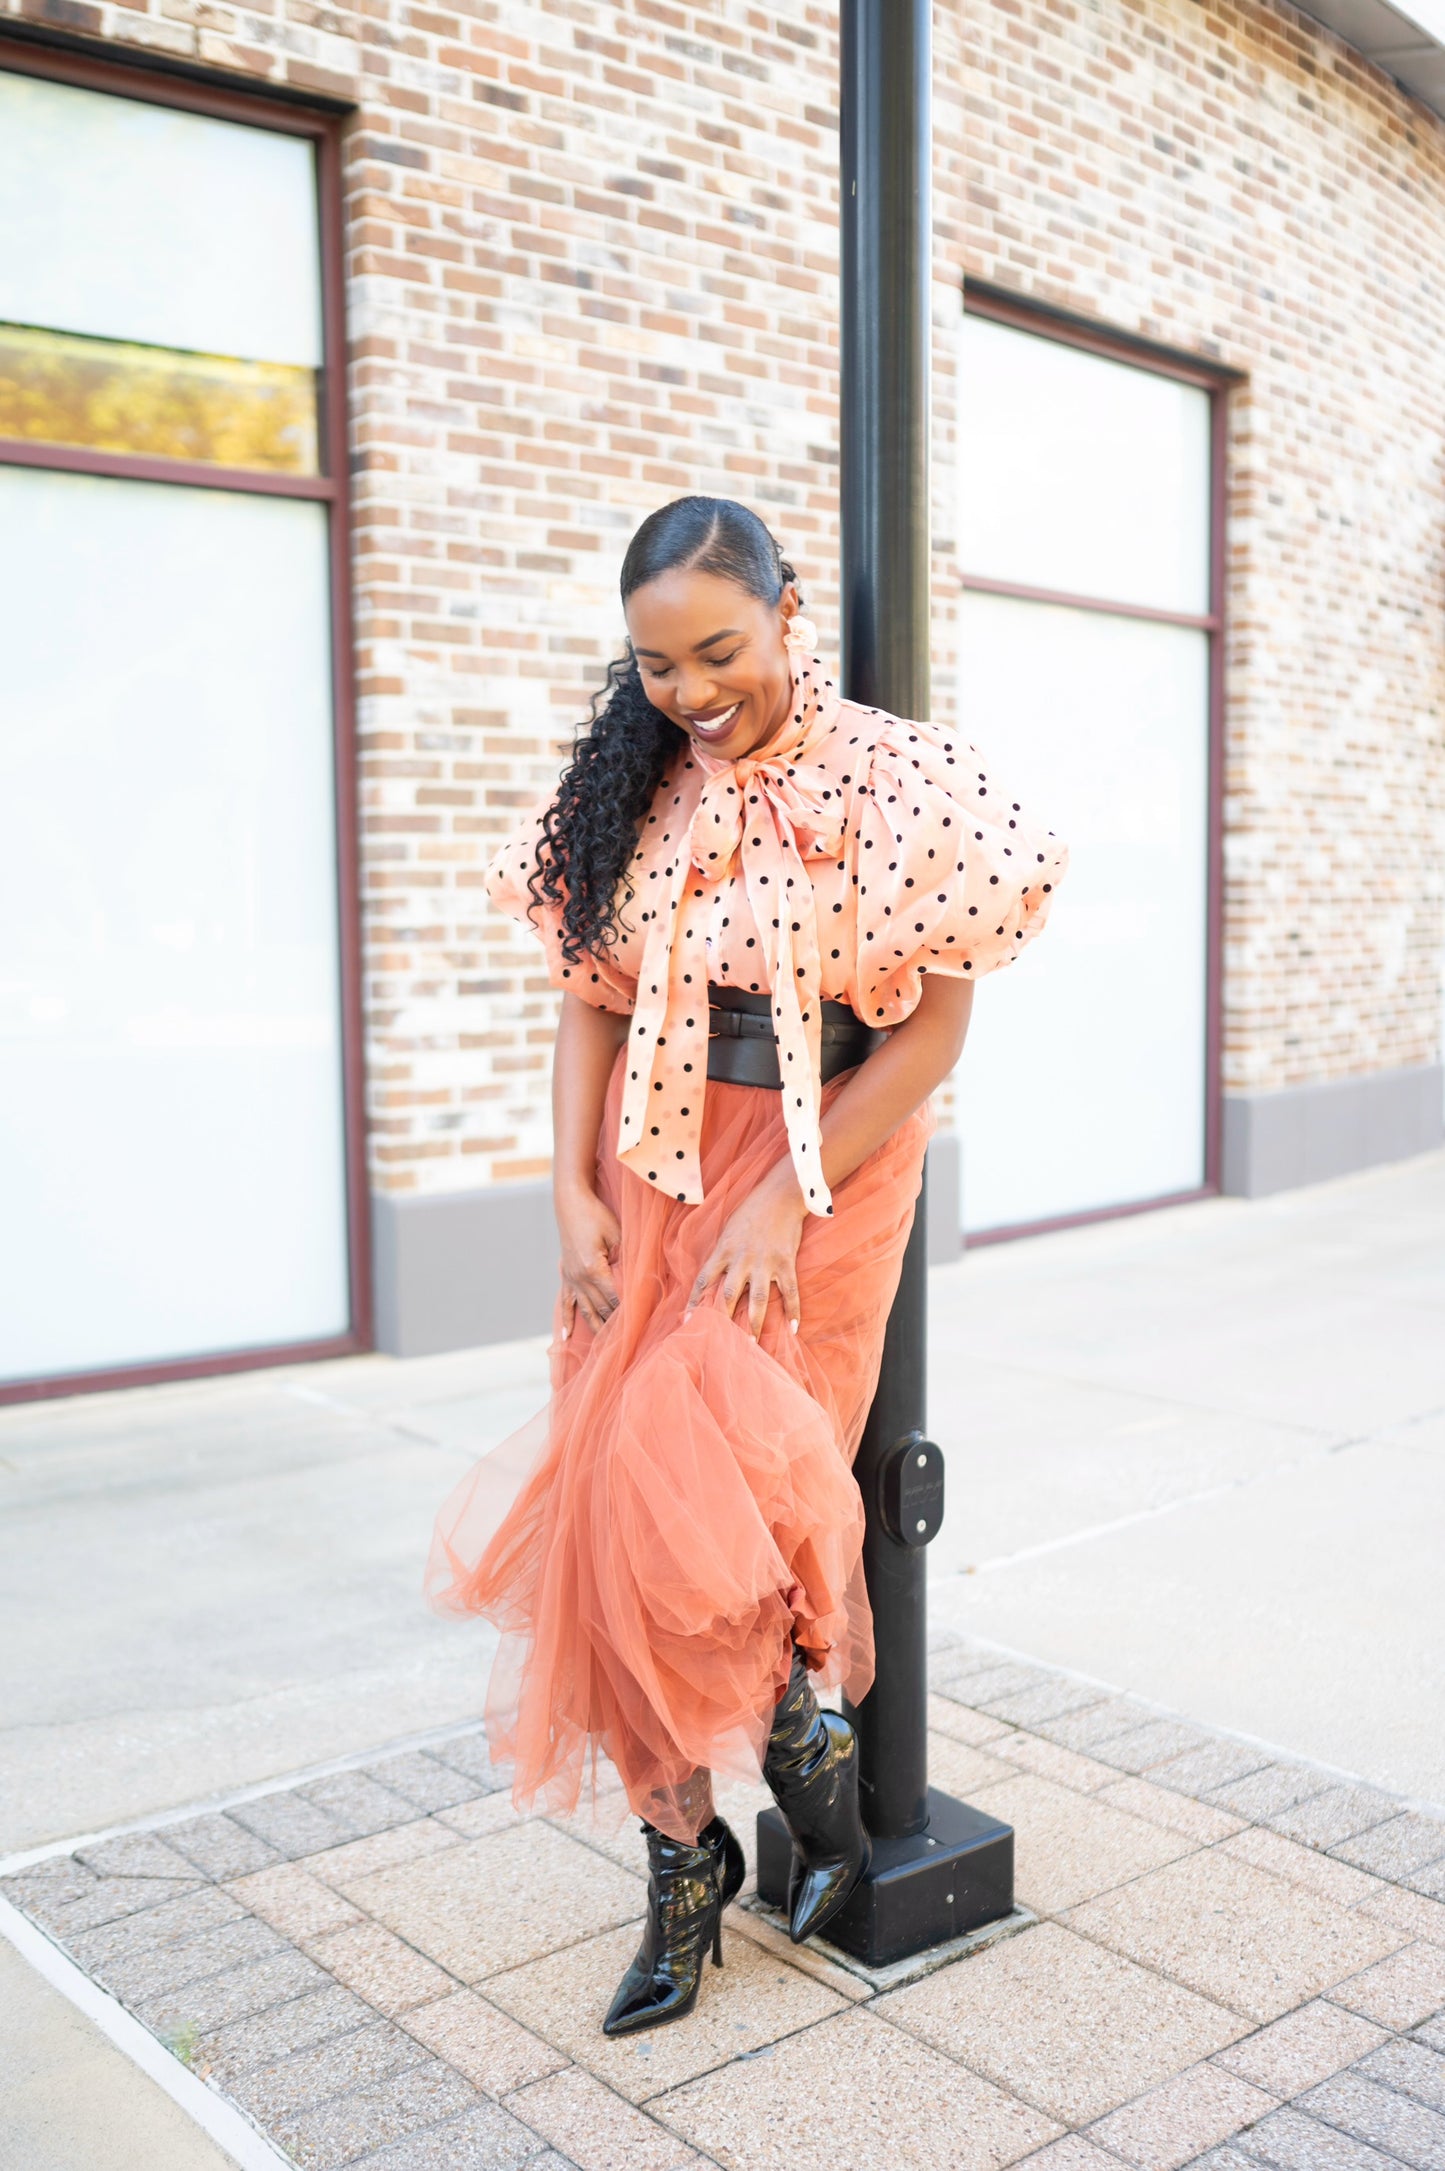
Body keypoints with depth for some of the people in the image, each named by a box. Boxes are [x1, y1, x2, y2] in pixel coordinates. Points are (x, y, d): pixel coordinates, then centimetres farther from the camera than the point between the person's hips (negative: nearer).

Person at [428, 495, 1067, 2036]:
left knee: (696, 1500, -10)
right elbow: (591, 1003, 8)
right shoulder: (629, 783, 6)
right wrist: (574, 1187, -4)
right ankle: (683, 1860, 20)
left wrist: (783, 1203, -14)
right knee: (625, 1513, 3)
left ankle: (800, 1738, 20)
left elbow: (934, 1030, -8)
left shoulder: (897, 780, -7)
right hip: (651, 1174, 4)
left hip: (824, 1171, -4)